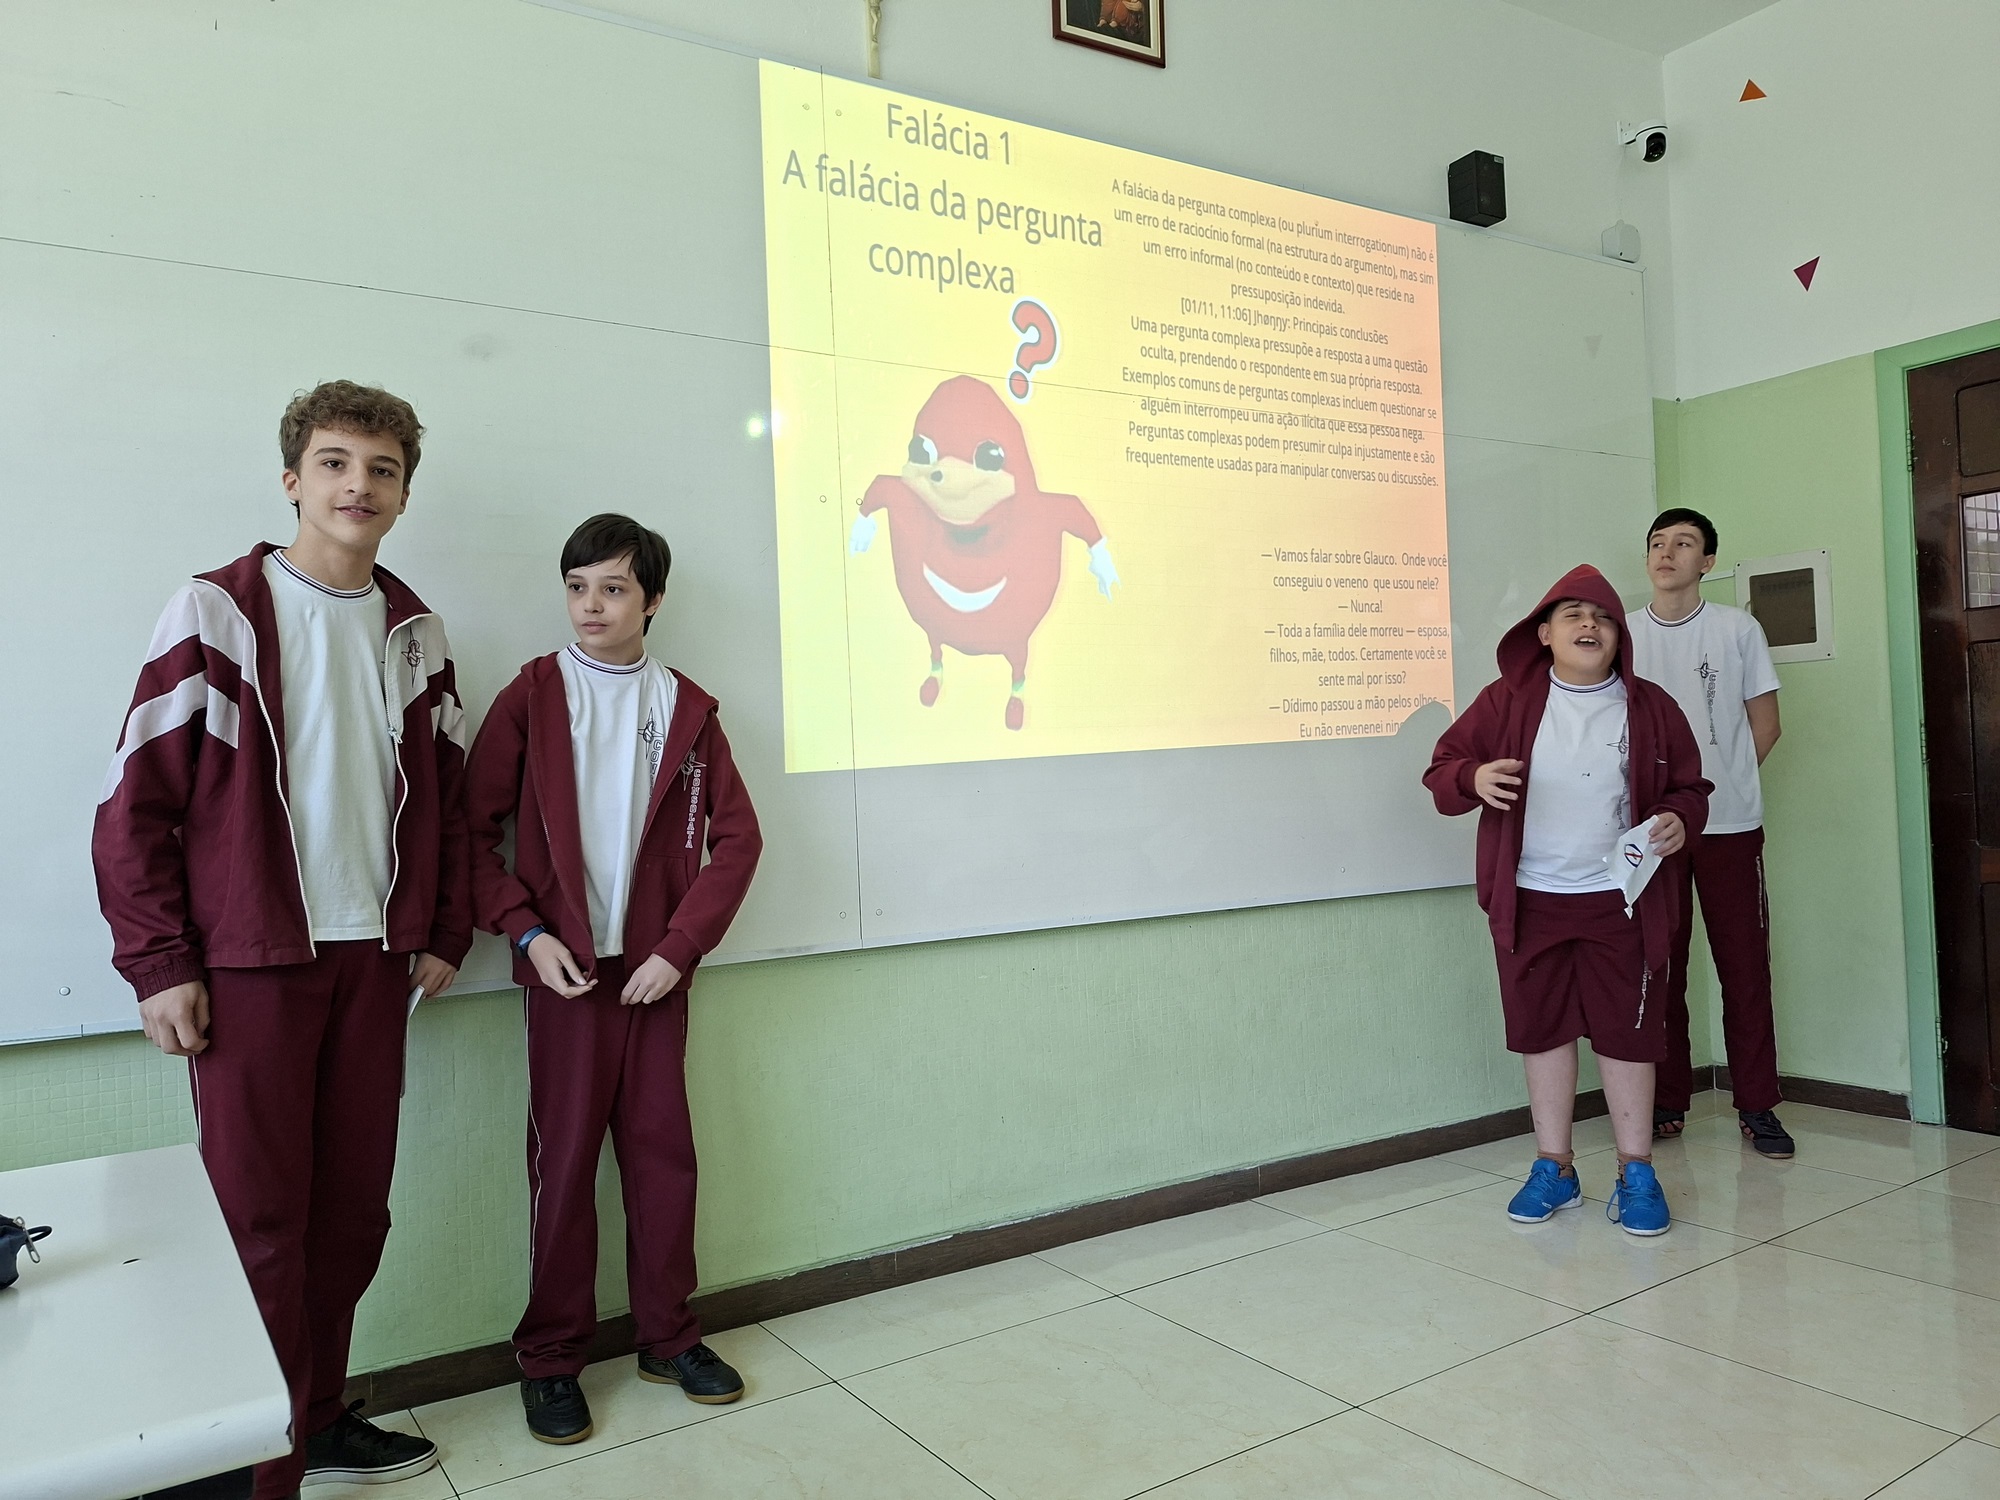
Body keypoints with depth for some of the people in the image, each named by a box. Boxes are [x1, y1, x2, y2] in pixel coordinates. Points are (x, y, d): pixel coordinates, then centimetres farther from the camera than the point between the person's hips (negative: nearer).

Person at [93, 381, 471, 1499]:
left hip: (374, 957, 4)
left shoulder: (415, 634, 10)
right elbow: (136, 801, -5)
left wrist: (445, 934, 10)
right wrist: (160, 964, -9)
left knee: (354, 1208, 10)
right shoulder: (217, 615, -4)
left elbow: (448, 798, 14)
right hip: (250, 963, -4)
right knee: (261, 1220, 2)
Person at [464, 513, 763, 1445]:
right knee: (564, 1159, 5)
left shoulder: (687, 709, 5)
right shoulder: (531, 697, 0)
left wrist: (683, 946, -5)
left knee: (662, 1150, 8)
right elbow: (474, 827, -2)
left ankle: (668, 1334, 24)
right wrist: (526, 932, -11)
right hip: (564, 967, -2)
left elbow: (736, 835, 3)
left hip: (656, 970, 2)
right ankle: (551, 1357, 20)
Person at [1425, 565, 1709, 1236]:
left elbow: (1689, 788, 10)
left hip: (1620, 902, 0)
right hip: (1529, 900, 0)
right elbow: (1442, 771, 1)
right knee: (1543, 1030, 9)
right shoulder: (1508, 701, 1)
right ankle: (1554, 1168, 23)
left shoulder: (1650, 707, 3)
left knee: (1627, 1032, 4)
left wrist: (1681, 821, -12)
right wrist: (1473, 778, -22)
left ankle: (1636, 1173, 19)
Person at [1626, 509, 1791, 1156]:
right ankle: (1667, 1102, 17)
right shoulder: (1622, 634, 4)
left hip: (1730, 824, -1)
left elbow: (1765, 721, 6)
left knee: (1745, 967, 2)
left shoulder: (1738, 628, 2)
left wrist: (1720, 783, 3)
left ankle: (1756, 1106, 13)